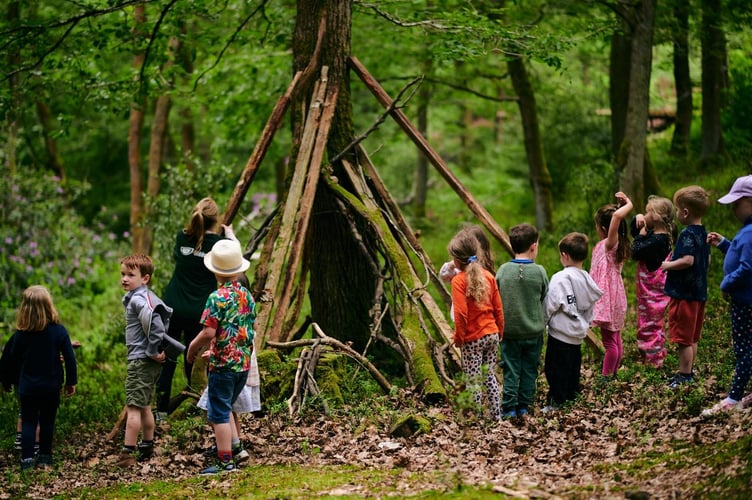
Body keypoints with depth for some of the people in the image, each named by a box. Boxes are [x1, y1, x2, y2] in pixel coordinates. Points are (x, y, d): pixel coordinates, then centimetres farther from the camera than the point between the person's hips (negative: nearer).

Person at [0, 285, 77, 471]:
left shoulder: (20, 334, -9)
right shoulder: (58, 331, -12)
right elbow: (69, 357, -8)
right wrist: (71, 382, 3)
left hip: (27, 387, 0)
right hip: (51, 386, 0)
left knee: (28, 422, 7)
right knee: (47, 422, 14)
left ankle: (27, 459, 0)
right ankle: (44, 457, 20)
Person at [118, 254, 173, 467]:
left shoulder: (138, 299, -17)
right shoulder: (147, 296, 14)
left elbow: (153, 322, -30)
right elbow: (166, 314, 23)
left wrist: (152, 350, -21)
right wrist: (156, 349, 16)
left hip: (141, 360, -11)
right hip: (149, 360, 11)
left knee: (133, 407, -9)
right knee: (144, 406, 20)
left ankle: (128, 453, -9)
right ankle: (147, 446, 30)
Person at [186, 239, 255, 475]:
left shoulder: (217, 298, -15)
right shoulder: (247, 295, 6)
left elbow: (209, 332, -21)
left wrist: (192, 347, -4)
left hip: (223, 364, -7)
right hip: (244, 363, 7)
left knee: (219, 413, 0)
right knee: (224, 409, 23)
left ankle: (225, 462, -1)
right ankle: (235, 446, 22)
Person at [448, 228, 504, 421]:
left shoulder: (459, 280, -14)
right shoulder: (488, 276, 4)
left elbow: (461, 313, -19)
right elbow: (498, 308, 8)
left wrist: (458, 337, -8)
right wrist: (499, 330, 19)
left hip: (472, 339, -6)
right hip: (492, 334, 6)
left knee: (473, 380, 2)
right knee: (489, 375, 17)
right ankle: (497, 415, 21)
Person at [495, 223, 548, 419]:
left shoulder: (503, 270, -10)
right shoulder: (539, 271, -11)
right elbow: (544, 297, 1)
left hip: (509, 330, 0)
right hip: (534, 330, 0)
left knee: (511, 370, 7)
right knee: (529, 370, 12)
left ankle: (509, 408, 6)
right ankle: (524, 406, 18)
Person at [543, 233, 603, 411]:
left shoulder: (560, 278, -18)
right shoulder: (587, 279, 6)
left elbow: (550, 306, -17)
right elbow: (590, 309, 13)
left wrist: (542, 323, -3)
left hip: (561, 332, -8)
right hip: (578, 333, 8)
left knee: (555, 369, 0)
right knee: (573, 368, 16)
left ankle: (555, 402, 1)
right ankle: (572, 397, 23)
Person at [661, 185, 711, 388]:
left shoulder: (687, 234, -19)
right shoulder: (703, 233, 9)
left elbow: (688, 260, -30)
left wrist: (669, 265, -15)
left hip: (684, 293, -9)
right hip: (699, 292, 9)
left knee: (683, 339, -2)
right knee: (692, 338, 17)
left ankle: (684, 376, 3)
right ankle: (689, 372, 26)